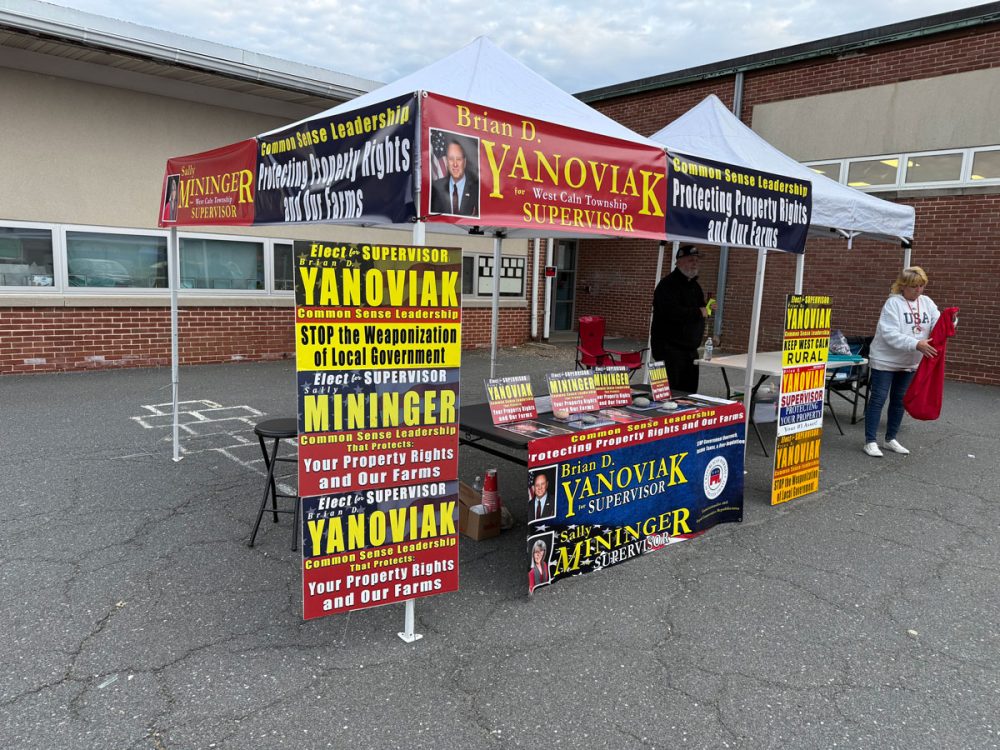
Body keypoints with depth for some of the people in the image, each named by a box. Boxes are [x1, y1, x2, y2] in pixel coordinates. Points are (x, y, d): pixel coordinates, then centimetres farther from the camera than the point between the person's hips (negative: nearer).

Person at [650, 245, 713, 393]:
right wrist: (699, 312, -18)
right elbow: (671, 312, -27)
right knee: (670, 391, -8)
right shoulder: (668, 284, -12)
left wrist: (707, 307, 5)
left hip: (690, 348, 9)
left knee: (690, 390, 11)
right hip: (669, 347, -9)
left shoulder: (695, 285, 18)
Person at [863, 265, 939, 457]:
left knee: (899, 400, 13)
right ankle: (870, 441, 0)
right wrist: (917, 344, -32)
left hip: (909, 362, 6)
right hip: (886, 359, -6)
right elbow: (890, 334, -24)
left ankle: (891, 439, 25)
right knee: (878, 399, -3)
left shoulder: (927, 303, 3)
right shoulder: (893, 303, -15)